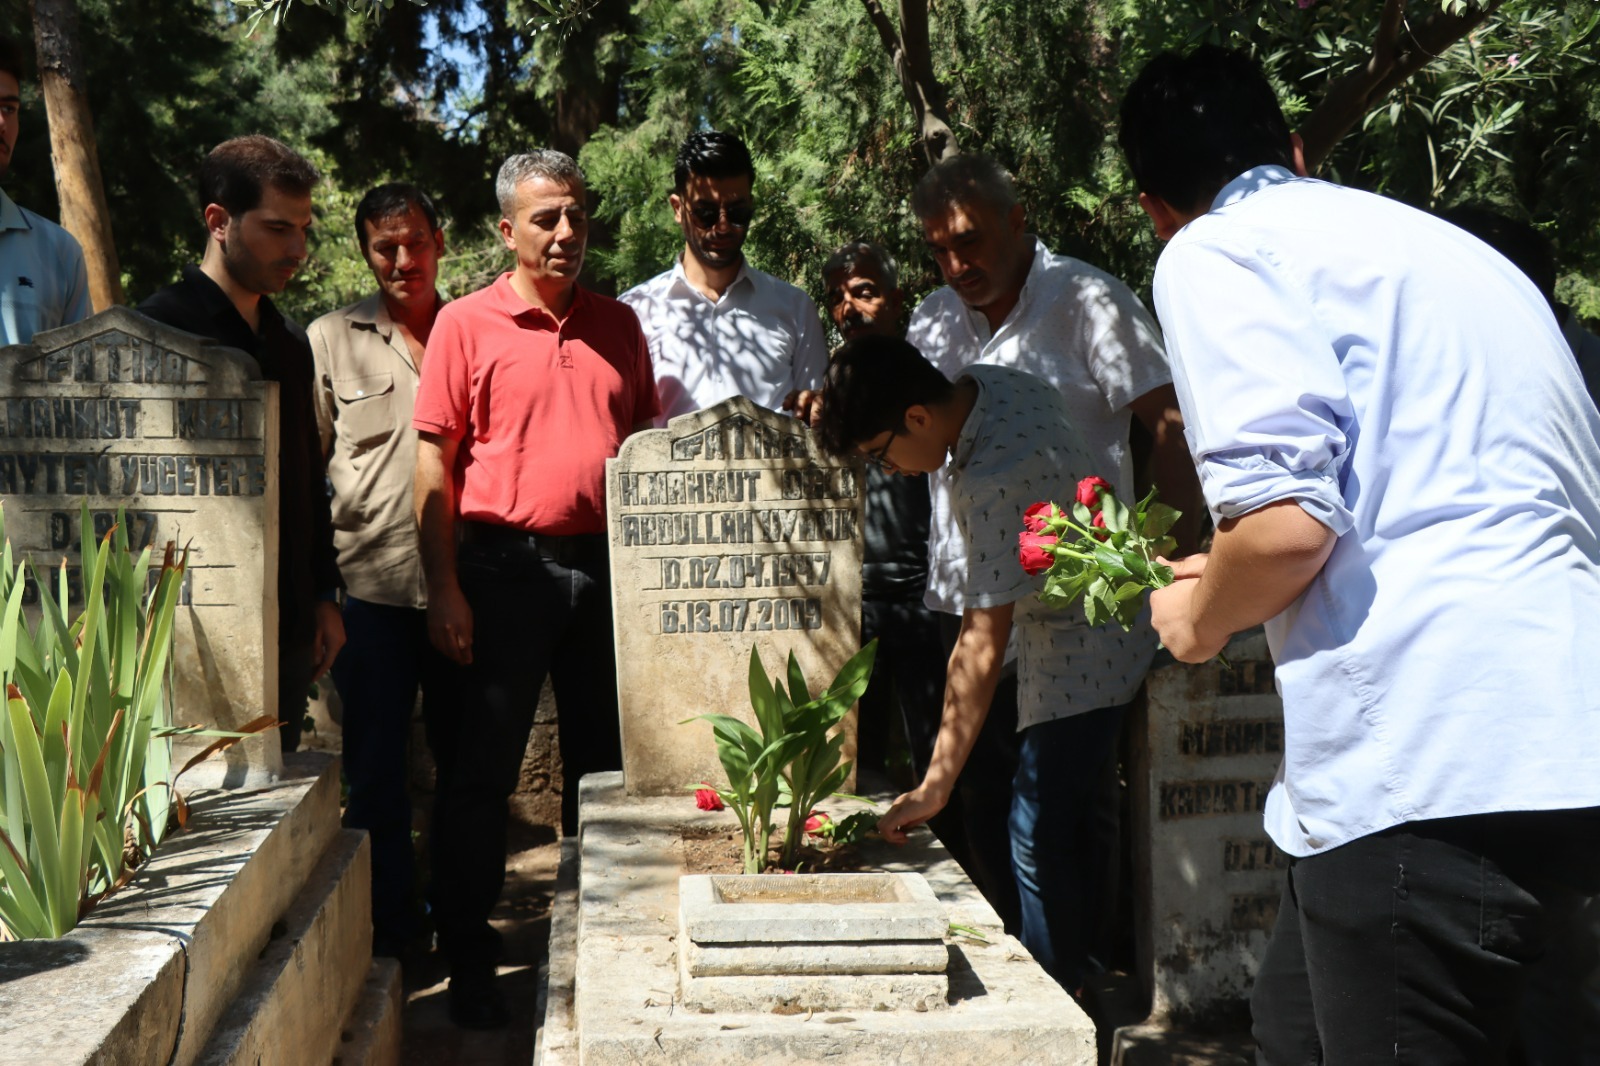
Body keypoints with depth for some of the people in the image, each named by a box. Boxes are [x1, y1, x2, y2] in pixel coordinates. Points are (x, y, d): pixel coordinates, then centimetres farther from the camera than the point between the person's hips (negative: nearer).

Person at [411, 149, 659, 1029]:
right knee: (480, 768, 2)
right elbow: (434, 462, -4)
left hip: (606, 564, 4)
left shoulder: (618, 324, 11)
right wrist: (444, 590, -10)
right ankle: (466, 958, 15)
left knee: (605, 760, 13)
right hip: (506, 565, -4)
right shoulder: (466, 324, -2)